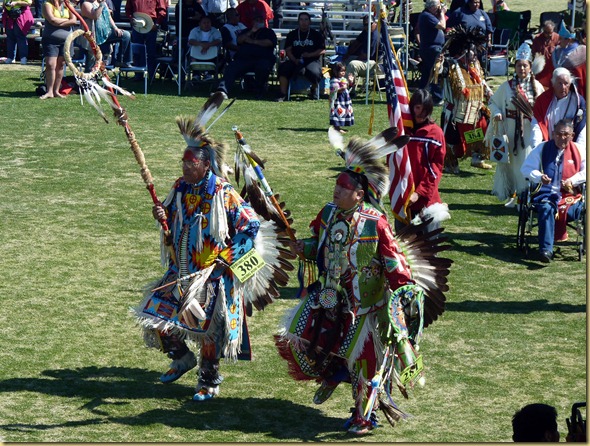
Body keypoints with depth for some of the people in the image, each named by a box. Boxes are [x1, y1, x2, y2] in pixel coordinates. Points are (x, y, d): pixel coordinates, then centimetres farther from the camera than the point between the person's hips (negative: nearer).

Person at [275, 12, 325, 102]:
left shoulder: (316, 34, 11)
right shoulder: (292, 34, 16)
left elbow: (322, 50, 4)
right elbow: (287, 50, 8)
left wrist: (310, 55, -13)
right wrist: (294, 60, -12)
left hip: (312, 60, -2)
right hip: (295, 60, 2)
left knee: (314, 72, -35)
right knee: (283, 68, -29)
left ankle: (314, 90, 1)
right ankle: (282, 94, -26)